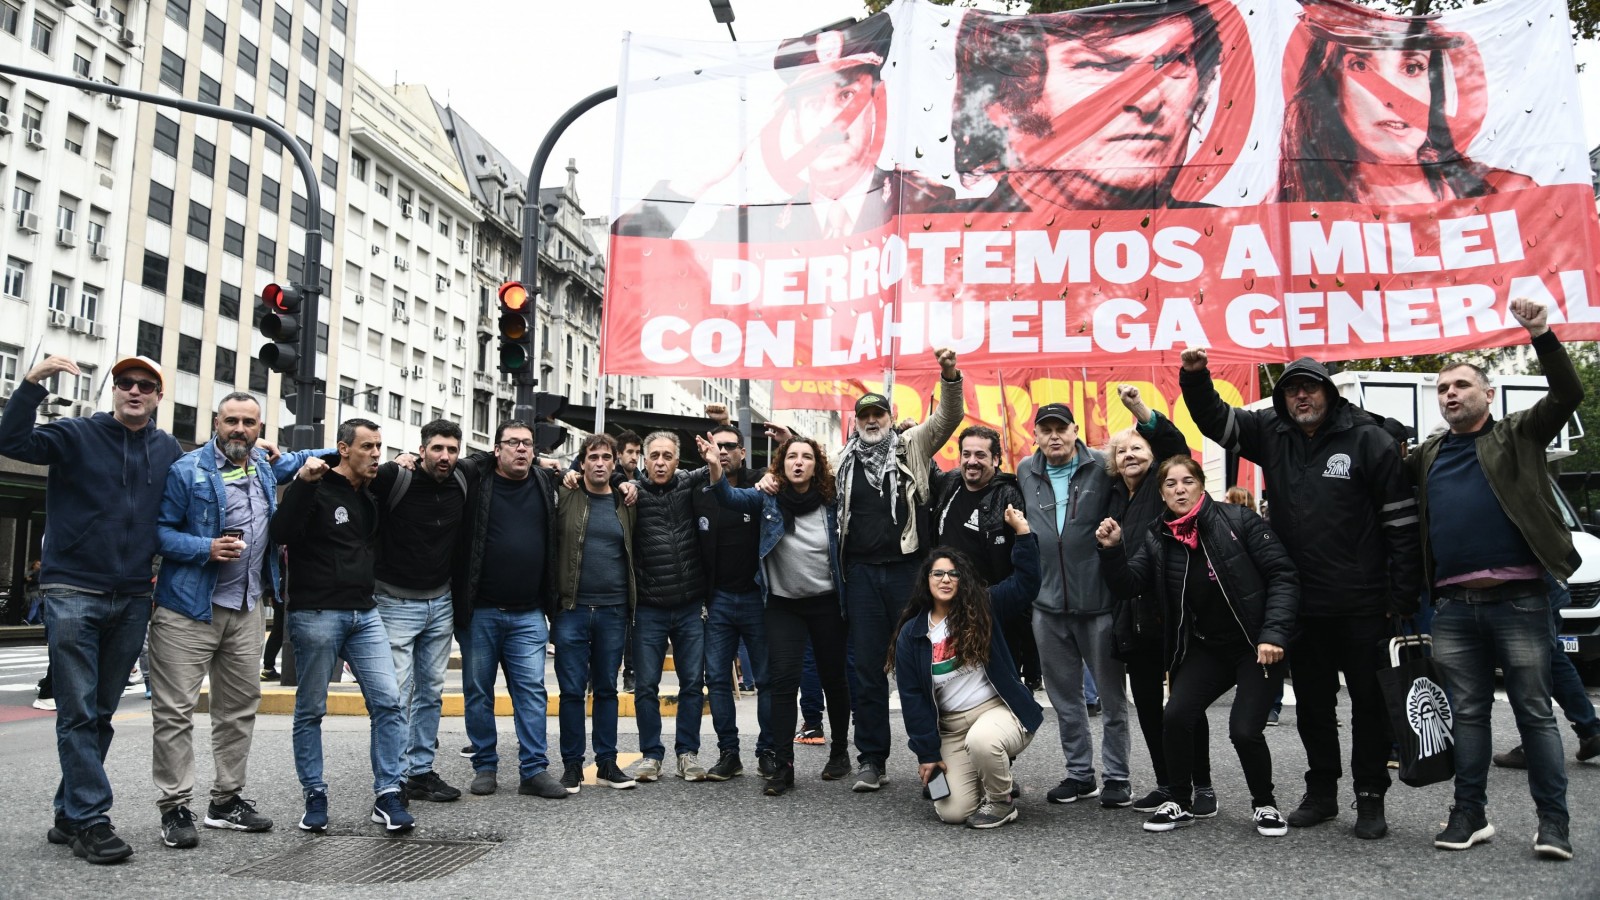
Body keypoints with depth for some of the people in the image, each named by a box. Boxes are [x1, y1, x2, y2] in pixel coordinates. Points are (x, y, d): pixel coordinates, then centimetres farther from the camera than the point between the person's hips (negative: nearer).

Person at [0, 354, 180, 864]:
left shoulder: (168, 451, 10)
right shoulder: (76, 435, 0)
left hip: (132, 601, 4)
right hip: (73, 593, -4)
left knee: (101, 713, 11)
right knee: (78, 712, -5)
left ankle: (70, 815, 22)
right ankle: (92, 821, -2)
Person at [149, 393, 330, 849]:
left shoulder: (265, 465, 9)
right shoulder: (186, 470, -9)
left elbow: (296, 459, 31)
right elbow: (159, 530, -10)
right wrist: (206, 549, -22)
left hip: (246, 608, 6)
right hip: (188, 607, -6)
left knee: (240, 706, 12)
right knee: (175, 709, -4)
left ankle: (226, 800, 23)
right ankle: (174, 808, 7)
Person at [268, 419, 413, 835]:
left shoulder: (371, 495, 13)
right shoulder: (317, 488, -7)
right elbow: (280, 533, -21)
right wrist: (302, 484, -29)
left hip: (365, 614, 6)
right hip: (316, 614, -5)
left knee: (388, 701, -3)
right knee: (311, 710, 7)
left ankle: (388, 795, 3)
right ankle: (315, 797, 21)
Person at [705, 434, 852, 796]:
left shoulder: (831, 501, -7)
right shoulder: (768, 498, -7)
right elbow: (730, 497, -23)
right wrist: (715, 467, -41)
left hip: (827, 602, 1)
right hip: (783, 603, 0)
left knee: (833, 678, 11)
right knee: (783, 680, -8)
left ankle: (840, 752, 30)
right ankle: (784, 765, -2)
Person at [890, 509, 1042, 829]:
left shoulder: (984, 608, -1)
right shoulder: (911, 634, 2)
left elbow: (1025, 583, -8)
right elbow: (912, 697, 1)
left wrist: (1022, 531, -17)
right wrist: (928, 753, -3)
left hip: (1000, 710, -2)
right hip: (952, 727, 3)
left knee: (981, 740, -37)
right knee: (952, 812, -11)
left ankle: (1001, 800, -5)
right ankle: (993, 781, 24)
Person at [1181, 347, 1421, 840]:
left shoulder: (1369, 439, -7)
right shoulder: (1271, 434, 5)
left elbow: (1402, 523, -7)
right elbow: (1214, 419, 13)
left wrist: (1402, 600, -10)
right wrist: (1195, 378, -8)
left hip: (1363, 605, -4)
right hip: (1303, 605, 4)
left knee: (1370, 702, 7)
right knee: (1312, 703, 14)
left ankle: (1370, 798, 20)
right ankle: (1321, 791, 28)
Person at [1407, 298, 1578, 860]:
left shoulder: (1518, 435, 6)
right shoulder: (1429, 454, 16)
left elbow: (1568, 395, -7)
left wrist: (1542, 337, -19)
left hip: (1517, 597, -4)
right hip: (1454, 604, 4)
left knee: (1535, 710, 2)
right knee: (1468, 712, 9)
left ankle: (1553, 820, 9)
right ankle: (1470, 814, 16)